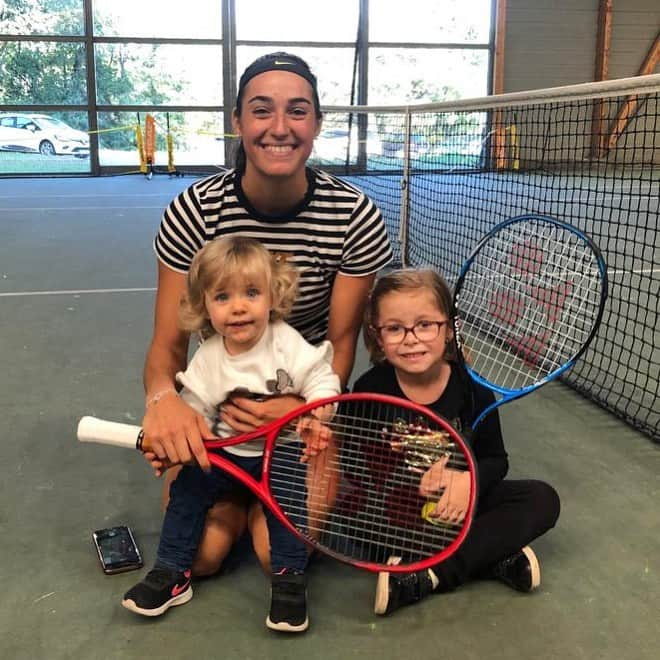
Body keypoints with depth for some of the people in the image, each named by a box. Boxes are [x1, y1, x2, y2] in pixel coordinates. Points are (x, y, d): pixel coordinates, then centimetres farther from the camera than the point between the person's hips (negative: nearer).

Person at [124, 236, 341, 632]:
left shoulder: (289, 345, -19)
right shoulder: (208, 358, -8)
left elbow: (321, 380, -17)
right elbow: (194, 411, -3)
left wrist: (316, 415, -36)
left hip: (283, 450, -3)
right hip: (227, 451, 4)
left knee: (288, 496, -23)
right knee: (188, 487, -5)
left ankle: (290, 580, -7)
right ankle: (171, 574, 9)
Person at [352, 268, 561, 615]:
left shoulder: (471, 387, -9)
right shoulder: (370, 390, -13)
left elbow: (495, 459, -2)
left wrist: (468, 482, -25)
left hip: (459, 500, 2)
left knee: (542, 499, -16)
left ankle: (423, 578, -28)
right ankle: (495, 557, -24)